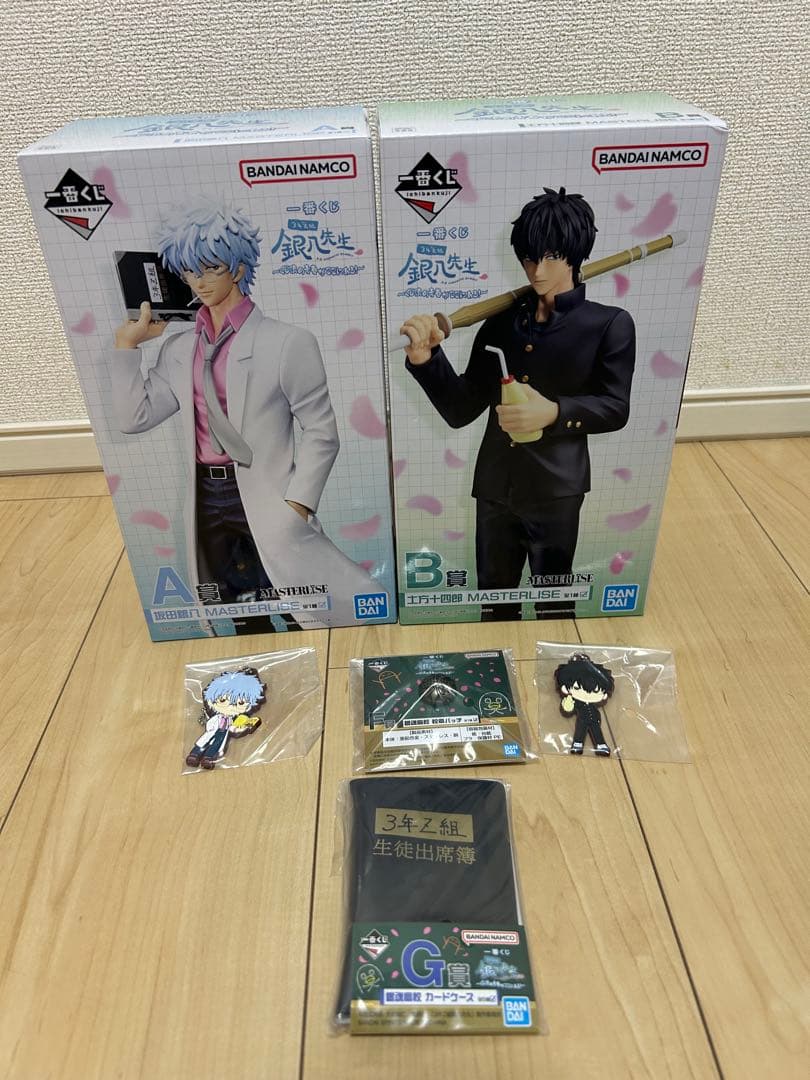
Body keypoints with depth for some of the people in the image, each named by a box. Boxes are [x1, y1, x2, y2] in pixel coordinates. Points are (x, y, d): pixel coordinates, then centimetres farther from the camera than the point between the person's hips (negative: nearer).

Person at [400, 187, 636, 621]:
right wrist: (426, 358, -15)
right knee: (493, 602, 18)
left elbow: (615, 408, -6)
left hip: (555, 491, -3)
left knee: (553, 606, 11)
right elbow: (460, 409, 3)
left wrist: (555, 412, -23)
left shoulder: (610, 324, -1)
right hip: (494, 487, 4)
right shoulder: (502, 321, 6)